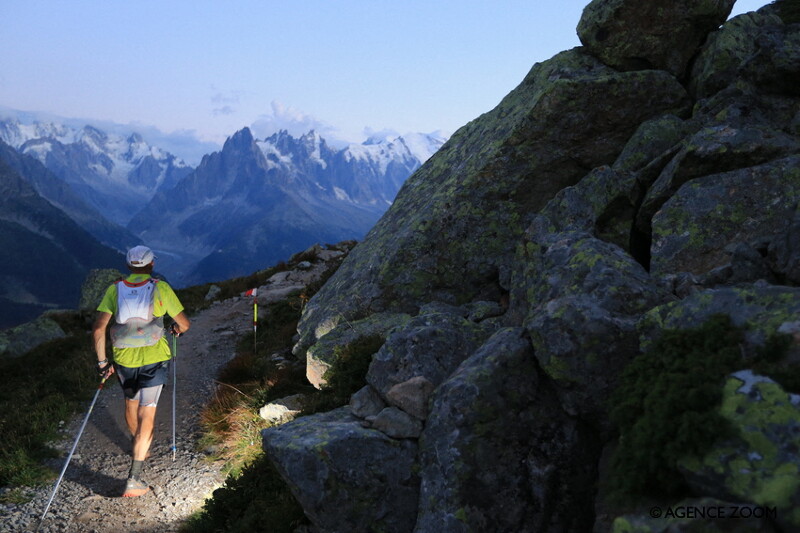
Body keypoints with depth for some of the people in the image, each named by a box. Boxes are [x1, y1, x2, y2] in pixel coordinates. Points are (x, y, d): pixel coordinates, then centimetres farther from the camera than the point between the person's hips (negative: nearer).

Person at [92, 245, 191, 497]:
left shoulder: (114, 290, -3)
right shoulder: (161, 288, -8)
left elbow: (98, 329, -8)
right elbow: (184, 324, -3)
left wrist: (102, 362, 3)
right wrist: (177, 330, 21)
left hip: (123, 360, 3)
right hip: (154, 359, -3)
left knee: (131, 403, 28)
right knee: (146, 415, 0)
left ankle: (138, 446, 52)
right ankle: (134, 479, -6)